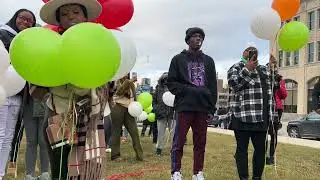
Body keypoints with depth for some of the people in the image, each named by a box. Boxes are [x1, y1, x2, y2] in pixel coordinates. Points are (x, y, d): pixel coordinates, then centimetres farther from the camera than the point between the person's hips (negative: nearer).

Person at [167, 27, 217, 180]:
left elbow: (213, 86, 12)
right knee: (179, 141, -1)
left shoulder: (208, 61, 16)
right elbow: (171, 83, 0)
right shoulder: (178, 59, 7)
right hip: (184, 106, -3)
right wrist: (189, 91, -13)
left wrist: (212, 107, 3)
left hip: (203, 107, 3)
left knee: (200, 142, 7)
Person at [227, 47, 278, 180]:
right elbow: (232, 83, -13)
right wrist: (247, 69, -17)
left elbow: (272, 85, 23)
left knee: (261, 148, 11)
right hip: (242, 116, -6)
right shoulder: (236, 67, 2)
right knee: (242, 149, 1)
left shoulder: (262, 69, 20)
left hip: (261, 117, 6)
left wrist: (271, 67, 11)